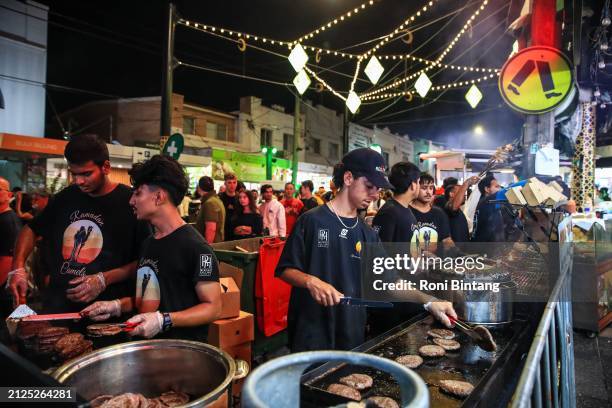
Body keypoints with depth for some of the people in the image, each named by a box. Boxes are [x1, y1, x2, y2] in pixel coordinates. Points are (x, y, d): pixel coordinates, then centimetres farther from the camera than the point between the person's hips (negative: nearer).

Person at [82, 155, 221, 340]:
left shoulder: (194, 247, -14)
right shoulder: (147, 243, 13)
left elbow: (213, 307, -14)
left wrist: (164, 320, -21)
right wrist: (118, 305, 8)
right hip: (147, 344, 6)